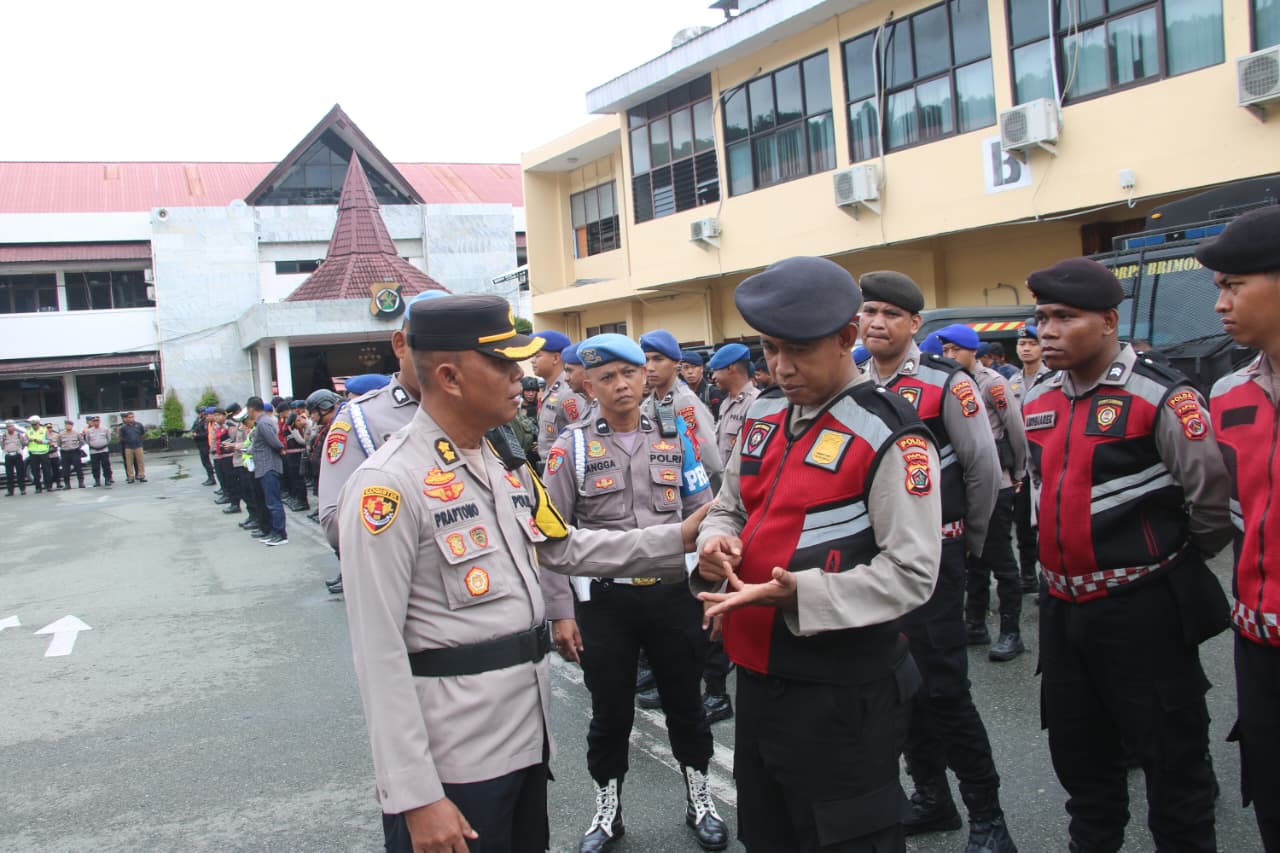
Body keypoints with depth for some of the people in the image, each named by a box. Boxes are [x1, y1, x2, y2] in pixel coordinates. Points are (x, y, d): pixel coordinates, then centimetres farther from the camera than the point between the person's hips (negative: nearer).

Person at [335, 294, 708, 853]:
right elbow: (380, 654, -18)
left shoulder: (506, 465, 9)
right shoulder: (389, 485, -17)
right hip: (452, 760, -8)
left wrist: (677, 538, 11)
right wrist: (415, 797, -19)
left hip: (527, 733, 8)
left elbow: (563, 549, 20)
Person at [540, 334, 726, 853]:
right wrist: (559, 611, -6)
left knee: (685, 704, 14)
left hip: (674, 595, 2)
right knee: (610, 713, 11)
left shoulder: (674, 439, 4)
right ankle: (607, 809, 32)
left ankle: (699, 799, 35)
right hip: (605, 600, -1)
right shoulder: (572, 446, -4)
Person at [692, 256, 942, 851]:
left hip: (843, 695, -7)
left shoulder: (889, 437, -16)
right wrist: (715, 543, -5)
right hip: (758, 673, 8)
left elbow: (910, 573, -19)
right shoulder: (763, 418, 8)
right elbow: (729, 508, 19)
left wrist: (794, 594, -29)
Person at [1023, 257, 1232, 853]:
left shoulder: (1159, 396, -16)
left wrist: (1181, 560, 1)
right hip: (1063, 608, 7)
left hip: (1144, 609, -7)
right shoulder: (1037, 401, 6)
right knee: (1077, 751, 20)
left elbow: (1212, 494, -15)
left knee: (1170, 756, 7)